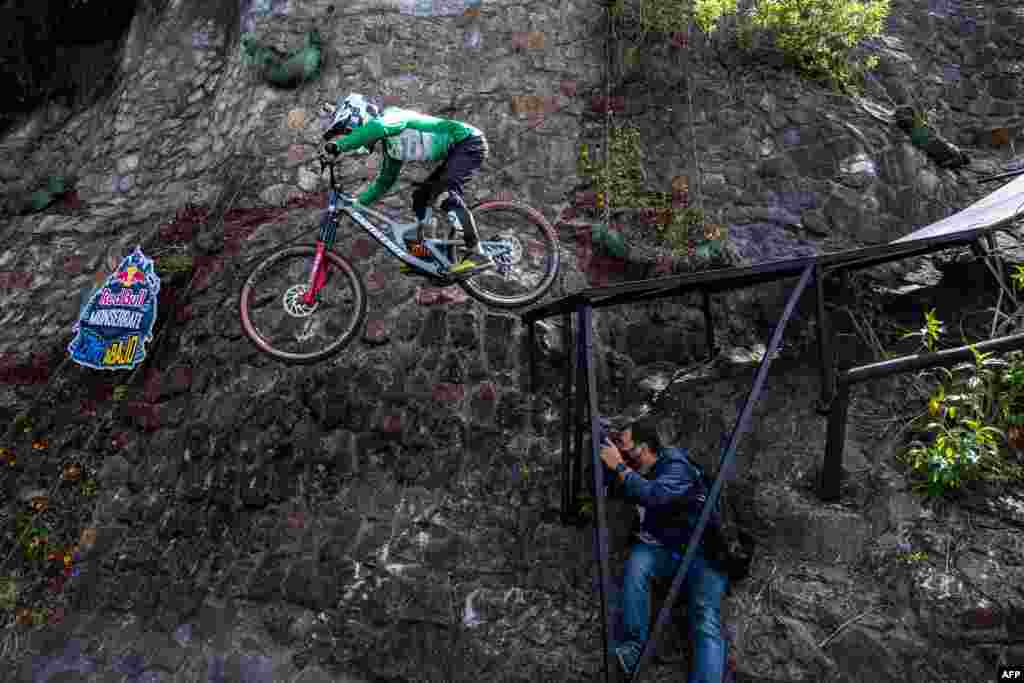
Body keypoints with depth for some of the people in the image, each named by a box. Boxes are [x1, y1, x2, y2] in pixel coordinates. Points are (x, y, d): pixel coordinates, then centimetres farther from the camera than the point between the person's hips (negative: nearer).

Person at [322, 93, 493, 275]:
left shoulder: (394, 116, -14)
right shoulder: (390, 145, 13)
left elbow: (376, 128, -39)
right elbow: (385, 181, 24)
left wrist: (338, 145, -37)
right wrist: (357, 203, 20)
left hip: (470, 142, -10)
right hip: (457, 151, 10)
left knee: (447, 193, -26)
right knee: (421, 196, 7)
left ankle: (477, 254, -29)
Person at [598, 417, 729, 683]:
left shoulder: (676, 467, -13)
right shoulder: (638, 471, 10)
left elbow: (653, 496, -31)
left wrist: (619, 466, -24)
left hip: (704, 554, -5)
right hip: (665, 552, 5)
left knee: (706, 622, -25)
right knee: (637, 559, -27)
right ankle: (635, 645, -23)